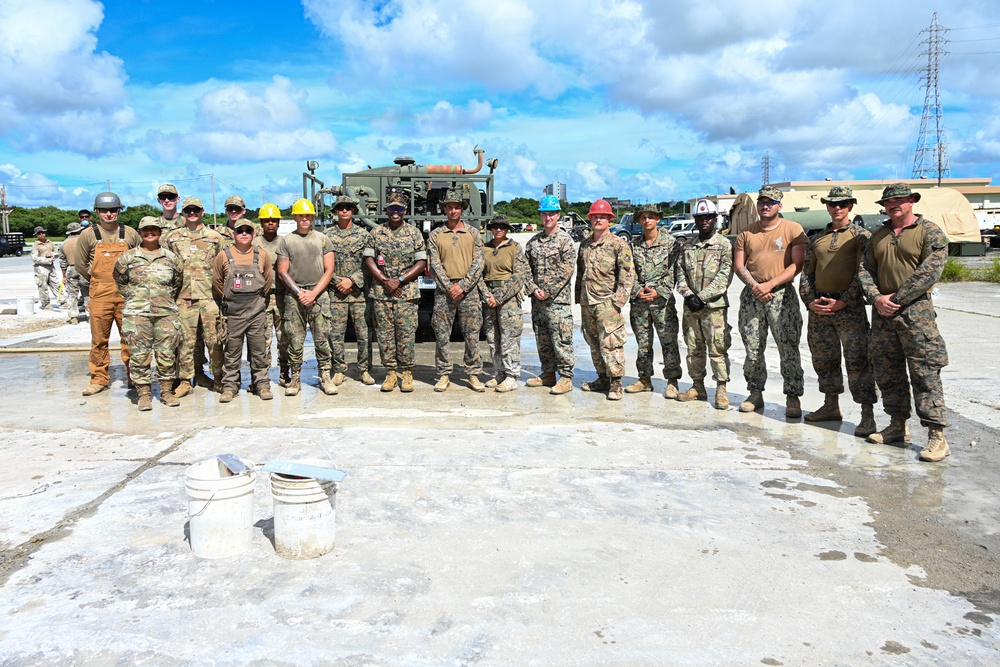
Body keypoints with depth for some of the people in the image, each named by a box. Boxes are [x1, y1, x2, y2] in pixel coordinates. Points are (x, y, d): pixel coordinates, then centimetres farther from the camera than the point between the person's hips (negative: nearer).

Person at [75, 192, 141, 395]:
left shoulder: (130, 234, 5)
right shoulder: (88, 235, 3)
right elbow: (81, 265, 9)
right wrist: (98, 281, 7)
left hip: (127, 294, 0)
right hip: (100, 295, 0)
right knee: (99, 339, 4)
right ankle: (99, 379, 13)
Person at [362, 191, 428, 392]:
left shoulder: (414, 233, 5)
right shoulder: (376, 232, 8)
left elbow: (421, 263, 0)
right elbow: (368, 260, 4)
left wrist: (399, 281, -10)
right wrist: (385, 281, -9)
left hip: (407, 292, -1)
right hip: (381, 292, 2)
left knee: (406, 333, -2)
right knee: (384, 333, 3)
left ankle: (406, 372, 8)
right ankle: (390, 372, 12)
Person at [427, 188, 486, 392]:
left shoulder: (473, 233, 9)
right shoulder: (435, 235, 8)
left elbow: (478, 264, 2)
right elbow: (435, 265, 2)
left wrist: (462, 286, -10)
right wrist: (449, 287, -10)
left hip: (469, 290, 0)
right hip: (443, 291, 0)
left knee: (472, 335, 0)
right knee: (442, 335, 1)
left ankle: (473, 375, 8)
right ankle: (444, 375, 9)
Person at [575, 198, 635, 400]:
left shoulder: (619, 244, -4)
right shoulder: (585, 244, 15)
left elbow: (628, 274, -8)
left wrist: (618, 300, -14)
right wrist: (578, 297, 16)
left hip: (606, 302, -7)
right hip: (586, 303, 7)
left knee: (610, 342, -10)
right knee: (594, 343, 12)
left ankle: (615, 383, -3)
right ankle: (602, 378, 23)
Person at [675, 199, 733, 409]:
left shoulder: (724, 245, -1)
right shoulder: (687, 247, 13)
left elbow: (725, 276, -9)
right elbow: (680, 274, 9)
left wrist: (702, 297, -15)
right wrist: (688, 295, -8)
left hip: (714, 306, -5)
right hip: (690, 306, 5)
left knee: (718, 349, -5)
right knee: (694, 348, 10)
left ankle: (721, 390, 2)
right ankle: (698, 387, 21)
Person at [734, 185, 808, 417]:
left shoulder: (793, 229, 1)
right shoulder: (747, 232, 11)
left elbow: (797, 264, -6)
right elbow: (738, 265, 8)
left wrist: (770, 284, -15)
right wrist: (754, 285, -10)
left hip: (782, 294, -3)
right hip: (752, 294, 4)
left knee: (789, 350, -6)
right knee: (753, 349, 7)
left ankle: (792, 398, 2)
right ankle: (755, 394, 19)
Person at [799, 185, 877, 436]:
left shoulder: (861, 235, 1)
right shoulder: (817, 239, 16)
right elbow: (806, 273, 14)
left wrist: (842, 302, -16)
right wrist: (810, 302, -2)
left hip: (850, 307, -5)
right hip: (819, 309, 5)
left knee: (858, 361, -7)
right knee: (824, 360, 12)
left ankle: (867, 416, -3)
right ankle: (831, 407, 27)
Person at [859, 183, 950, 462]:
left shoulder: (930, 232, -2)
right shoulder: (878, 236, 16)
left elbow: (929, 272, -12)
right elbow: (865, 270, 10)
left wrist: (896, 299, -14)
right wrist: (876, 298, -8)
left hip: (915, 312, -6)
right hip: (882, 313, 6)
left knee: (925, 373, -8)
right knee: (887, 373, 10)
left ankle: (937, 436, -5)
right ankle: (898, 426, 21)